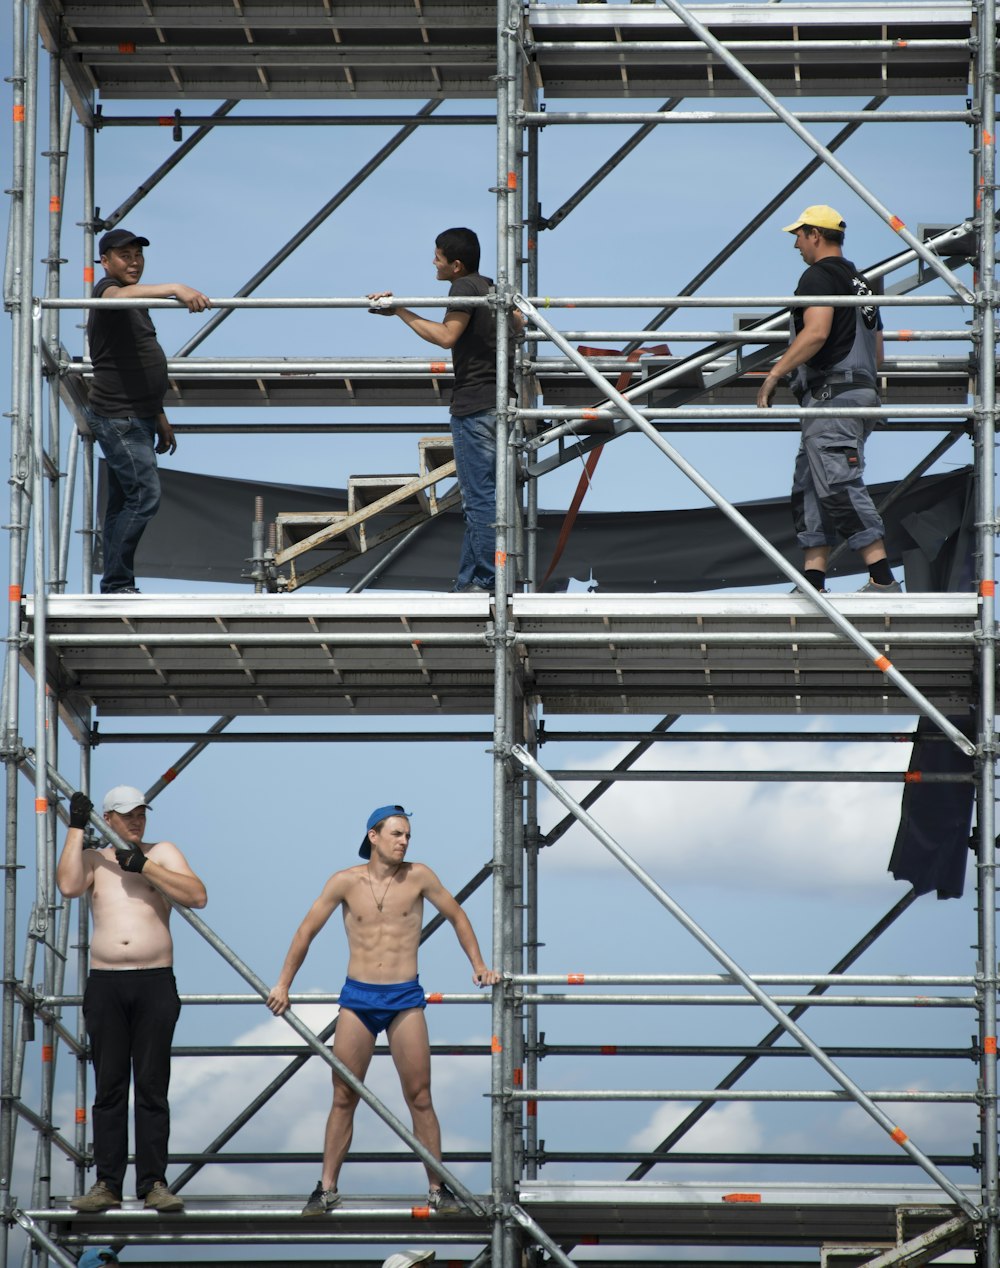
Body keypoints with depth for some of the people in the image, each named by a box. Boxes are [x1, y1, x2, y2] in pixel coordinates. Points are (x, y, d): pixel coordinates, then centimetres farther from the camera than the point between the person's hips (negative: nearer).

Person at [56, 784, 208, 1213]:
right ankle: (106, 1184, 2)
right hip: (105, 985, 1)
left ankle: (153, 1183, -1)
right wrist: (76, 828, -5)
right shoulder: (94, 859, 12)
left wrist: (144, 866, -10)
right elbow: (68, 886, -9)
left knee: (152, 1087, -2)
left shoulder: (162, 853, 9)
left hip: (155, 984, -1)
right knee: (109, 1088, 1)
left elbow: (197, 896, -4)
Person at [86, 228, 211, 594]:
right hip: (118, 419, -10)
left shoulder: (136, 305, 20)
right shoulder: (108, 291, -10)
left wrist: (159, 417, 27)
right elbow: (122, 296, -37)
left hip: (137, 418, 10)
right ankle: (116, 584, -14)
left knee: (123, 502, 8)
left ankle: (116, 587, 9)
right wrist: (176, 289, -51)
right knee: (145, 495, -16)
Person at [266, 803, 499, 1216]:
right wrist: (283, 985, 6)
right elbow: (307, 930, 6)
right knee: (344, 1098, 3)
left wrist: (478, 965, 10)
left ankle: (438, 1188, 6)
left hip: (405, 998, 0)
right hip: (357, 997, 0)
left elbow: (457, 917, 13)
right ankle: (327, 1189, 8)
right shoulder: (346, 882, -1)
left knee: (419, 1097, 0)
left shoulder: (418, 877, -1)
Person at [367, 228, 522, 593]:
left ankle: (488, 582, -8)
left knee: (480, 498, -7)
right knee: (480, 497, 11)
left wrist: (401, 312, -19)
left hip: (474, 406, -9)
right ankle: (468, 583, 14)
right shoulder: (490, 288, 14)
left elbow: (446, 335, -23)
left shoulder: (465, 287, -12)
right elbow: (518, 323, 30)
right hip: (499, 402, 9)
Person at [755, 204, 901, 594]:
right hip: (862, 390, 10)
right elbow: (877, 351, 25)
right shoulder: (859, 281, 23)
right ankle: (813, 580, 6)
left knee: (840, 488, -14)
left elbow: (816, 332, -22)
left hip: (830, 397, -10)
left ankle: (882, 578, -20)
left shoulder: (819, 276, -7)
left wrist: (774, 374, -20)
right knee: (809, 488, 12)